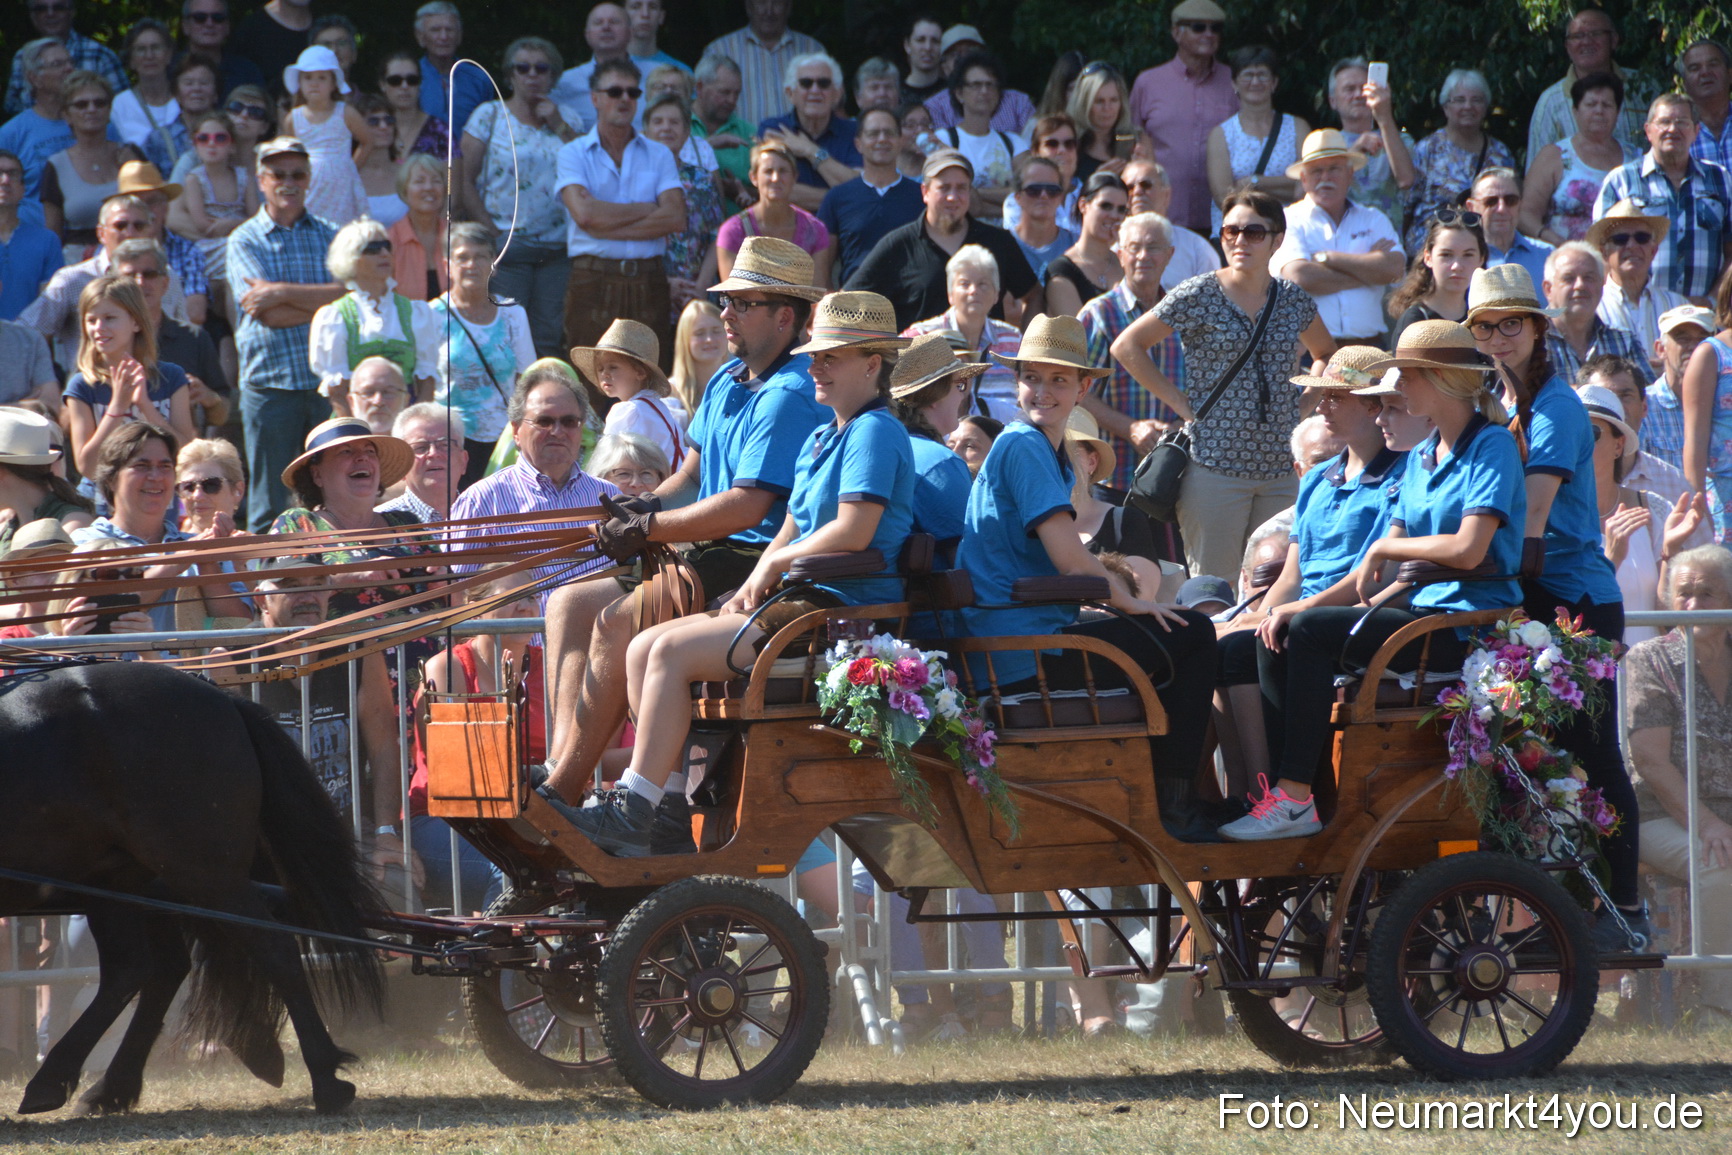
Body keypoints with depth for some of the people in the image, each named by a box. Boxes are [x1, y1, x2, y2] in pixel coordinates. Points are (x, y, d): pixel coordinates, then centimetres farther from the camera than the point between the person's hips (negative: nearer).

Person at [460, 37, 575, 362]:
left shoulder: (566, 119, 14)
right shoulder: (489, 116, 5)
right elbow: (466, 180, 0)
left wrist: (559, 126, -3)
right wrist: (491, 233, -8)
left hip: (558, 249, 3)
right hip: (507, 247, -3)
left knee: (550, 341, 0)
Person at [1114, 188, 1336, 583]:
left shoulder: (1293, 299, 10)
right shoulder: (1199, 296, -2)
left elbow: (1326, 354, 28)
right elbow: (1127, 347, -1)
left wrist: (1307, 396, 9)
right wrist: (1180, 403, -6)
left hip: (1282, 468, 4)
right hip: (1216, 462, -4)